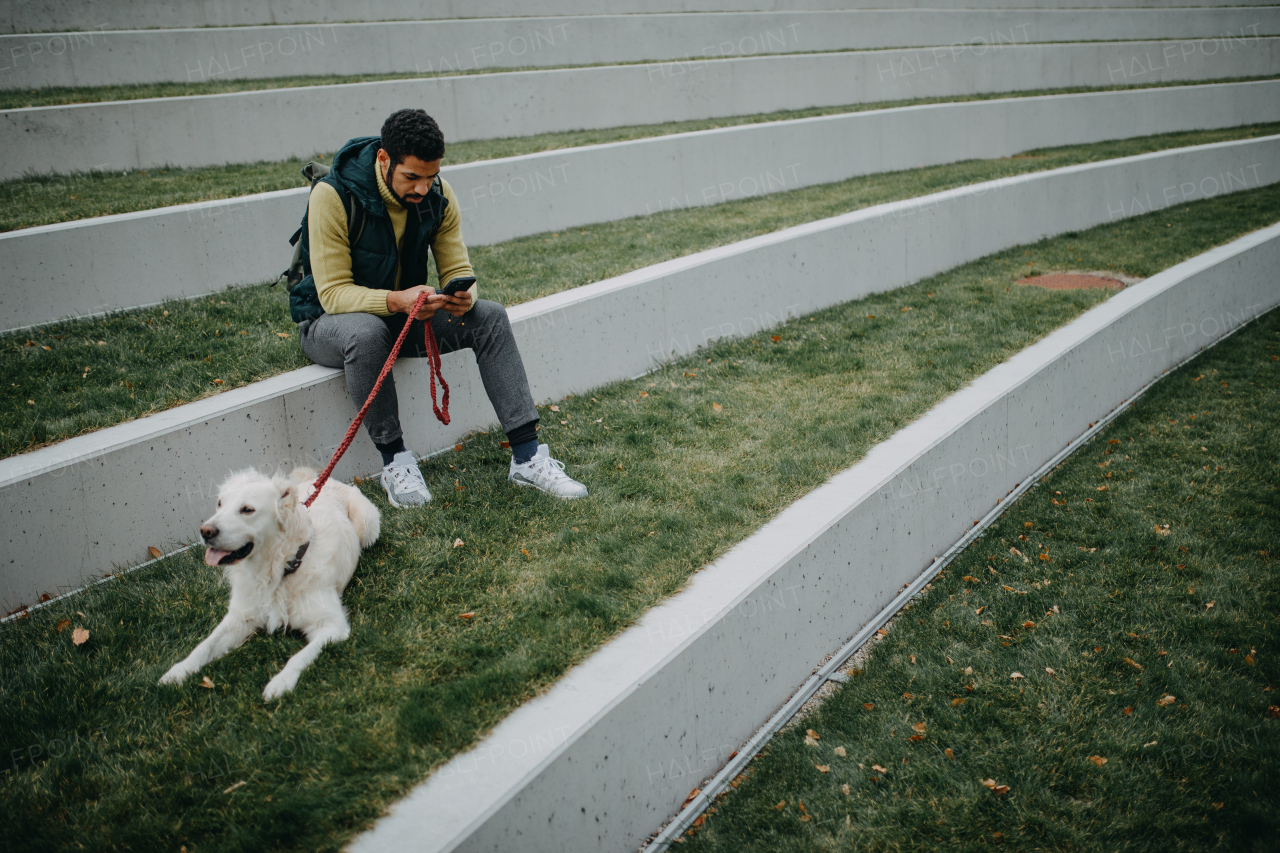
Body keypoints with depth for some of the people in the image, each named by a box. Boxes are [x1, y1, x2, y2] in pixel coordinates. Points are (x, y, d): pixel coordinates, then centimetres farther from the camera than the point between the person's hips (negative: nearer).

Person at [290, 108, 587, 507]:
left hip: (405, 311, 5)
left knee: (490, 316, -17)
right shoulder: (333, 196, -24)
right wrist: (395, 301, -44)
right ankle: (394, 459, -22)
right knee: (366, 332, -41)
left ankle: (527, 455, -20)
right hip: (330, 322, -5)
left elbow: (457, 269, -6)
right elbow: (333, 293, -26)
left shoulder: (437, 195, -9)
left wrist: (464, 295, -31)